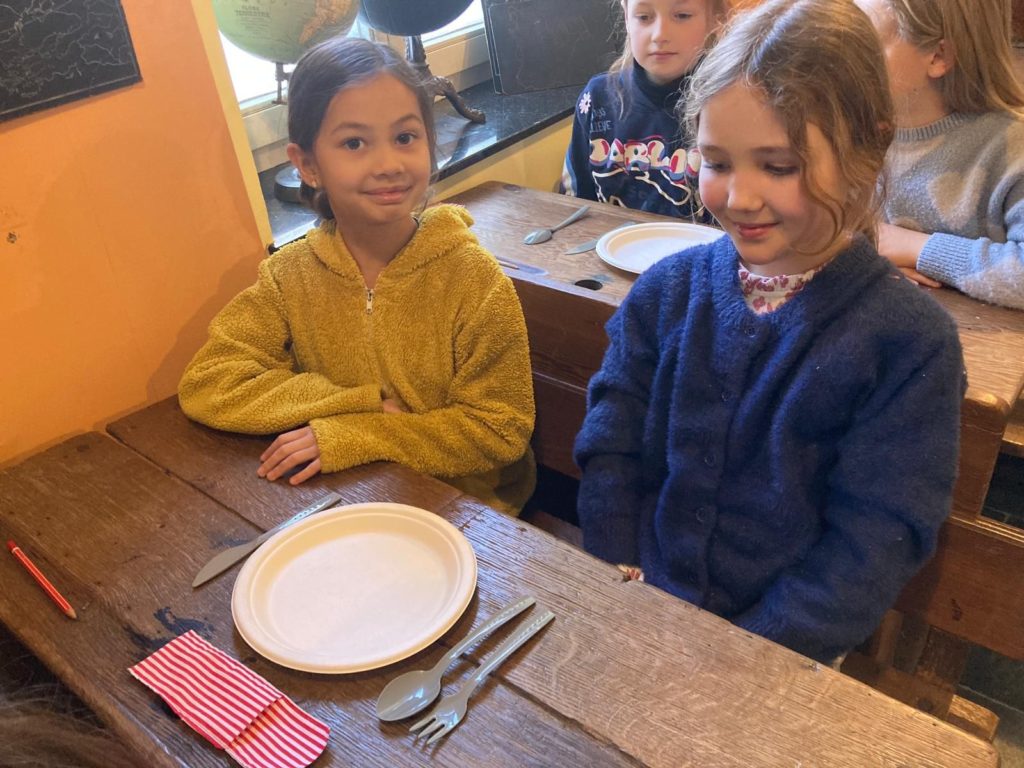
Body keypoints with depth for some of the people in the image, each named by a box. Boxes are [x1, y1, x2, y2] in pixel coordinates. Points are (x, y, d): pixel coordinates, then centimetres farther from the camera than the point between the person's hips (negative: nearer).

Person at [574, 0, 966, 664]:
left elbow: (876, 540, -10)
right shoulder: (668, 290, 0)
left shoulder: (912, 340, -9)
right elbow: (611, 449, 2)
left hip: (783, 642, -2)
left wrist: (749, 650, -16)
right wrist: (622, 586, -7)